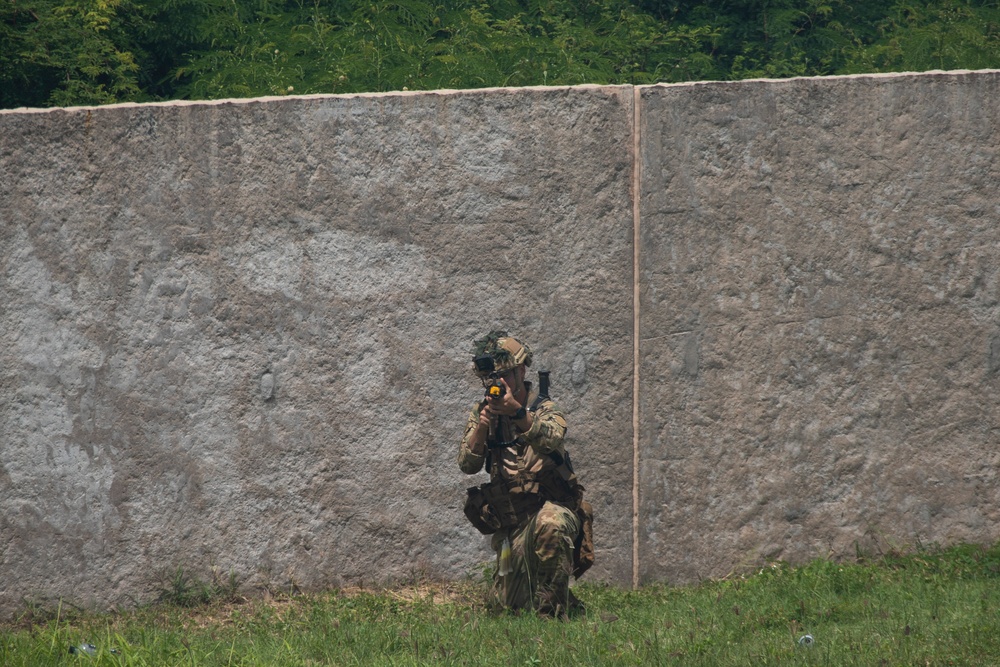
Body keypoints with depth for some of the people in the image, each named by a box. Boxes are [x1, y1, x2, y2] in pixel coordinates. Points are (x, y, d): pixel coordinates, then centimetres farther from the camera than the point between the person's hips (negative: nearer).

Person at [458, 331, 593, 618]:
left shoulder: (543, 408, -7)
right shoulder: (481, 413, 5)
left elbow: (552, 439, -31)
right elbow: (467, 465, -7)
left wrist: (517, 411, -47)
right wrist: (482, 424, -23)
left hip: (551, 506, -5)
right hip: (509, 524, 5)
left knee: (550, 523, -41)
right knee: (512, 602, 3)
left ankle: (553, 610, -27)